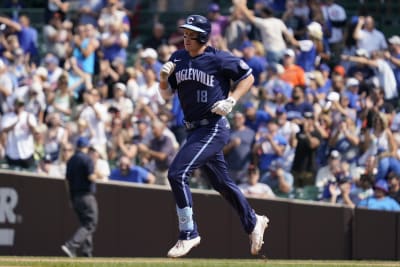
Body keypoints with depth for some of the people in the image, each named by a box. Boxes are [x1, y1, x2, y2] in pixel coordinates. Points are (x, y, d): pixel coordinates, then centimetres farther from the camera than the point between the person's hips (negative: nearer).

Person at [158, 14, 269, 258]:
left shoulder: (219, 59, -11)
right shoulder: (178, 59, 7)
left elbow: (248, 77, -2)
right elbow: (167, 95, 12)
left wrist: (230, 101, -14)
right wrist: (164, 78, -8)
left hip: (214, 128, -8)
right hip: (194, 129, 8)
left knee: (177, 174, -19)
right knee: (221, 183, 19)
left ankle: (188, 234, -11)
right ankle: (253, 223, 38)